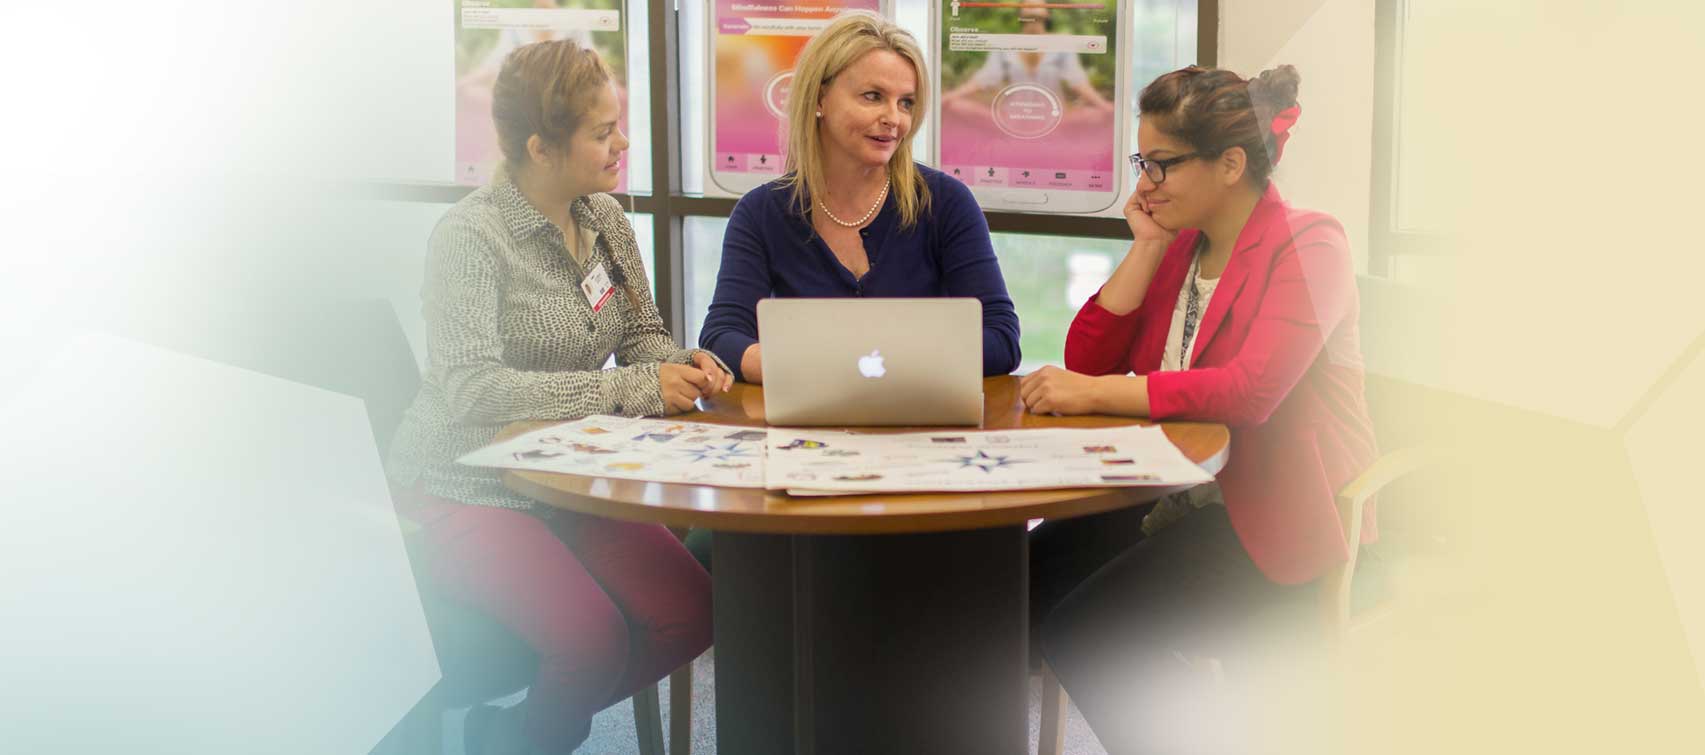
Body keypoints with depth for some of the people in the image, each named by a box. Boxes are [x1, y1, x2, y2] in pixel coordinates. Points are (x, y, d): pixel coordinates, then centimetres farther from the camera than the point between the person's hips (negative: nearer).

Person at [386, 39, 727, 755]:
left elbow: (641, 333, 15)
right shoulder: (471, 235, -17)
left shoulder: (604, 217, 5)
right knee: (593, 636, -27)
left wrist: (681, 362, -10)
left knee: (692, 613, -10)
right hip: (465, 491, -7)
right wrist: (637, 388, -29)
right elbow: (472, 390, -27)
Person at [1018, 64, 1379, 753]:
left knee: (1085, 627, -21)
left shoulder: (1307, 245, -13)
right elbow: (1087, 359, 2)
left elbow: (1250, 392, -28)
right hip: (1186, 495, 8)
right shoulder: (1178, 246, 9)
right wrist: (1148, 246, -5)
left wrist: (1096, 393, -30)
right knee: (1027, 580, -8)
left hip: (1279, 516, -8)